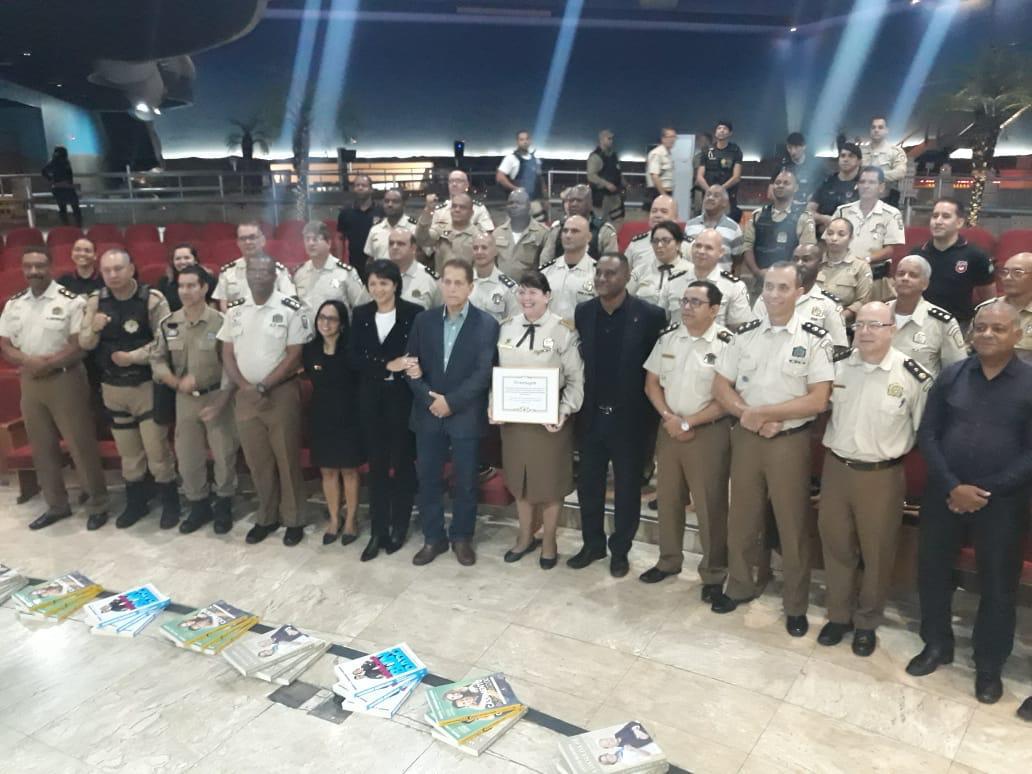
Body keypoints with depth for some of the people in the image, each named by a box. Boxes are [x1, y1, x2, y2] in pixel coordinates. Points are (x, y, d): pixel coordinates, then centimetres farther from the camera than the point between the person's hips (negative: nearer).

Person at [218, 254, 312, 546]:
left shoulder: (291, 309, -8)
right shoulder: (235, 309, 7)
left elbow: (295, 356, -11)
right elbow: (227, 353, 7)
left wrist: (263, 386, -14)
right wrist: (245, 386, -8)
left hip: (281, 393, -4)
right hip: (245, 395, 4)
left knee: (287, 459, 3)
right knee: (257, 461, 12)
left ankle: (292, 519, 17)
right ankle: (267, 517, 27)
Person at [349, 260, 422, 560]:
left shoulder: (414, 313, -6)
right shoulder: (361, 314, 5)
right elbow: (355, 358, -2)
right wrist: (387, 365, -15)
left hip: (403, 397, -3)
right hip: (372, 398, 3)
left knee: (402, 463, 8)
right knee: (376, 464, 8)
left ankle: (399, 527, 22)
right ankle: (378, 531, 17)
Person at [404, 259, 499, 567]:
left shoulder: (486, 324, -5)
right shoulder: (424, 320, 5)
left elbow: (483, 373, -12)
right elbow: (413, 365, 3)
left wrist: (451, 402, -16)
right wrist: (428, 398, -11)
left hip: (465, 415, -3)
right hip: (428, 413, 3)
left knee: (465, 482, 8)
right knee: (428, 479, 10)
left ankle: (462, 538, 26)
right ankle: (433, 537, 25)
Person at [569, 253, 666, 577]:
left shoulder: (650, 315, -11)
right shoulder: (583, 312, 2)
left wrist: (652, 414, -8)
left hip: (629, 417, -3)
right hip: (591, 415, 4)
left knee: (627, 487, 10)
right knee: (588, 484, 13)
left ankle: (620, 550, 26)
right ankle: (592, 543, 31)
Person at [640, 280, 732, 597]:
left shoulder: (727, 344, -13)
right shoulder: (667, 338, 4)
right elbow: (652, 383, 8)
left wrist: (688, 422, -14)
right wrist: (669, 418, -7)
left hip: (709, 432, -5)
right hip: (669, 428, 5)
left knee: (710, 506, 4)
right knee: (667, 498, 16)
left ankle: (714, 573, 21)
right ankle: (669, 560, 34)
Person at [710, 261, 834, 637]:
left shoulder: (815, 339, -8)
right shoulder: (745, 334, 3)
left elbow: (818, 400, -15)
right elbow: (721, 386, 4)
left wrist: (762, 412, -15)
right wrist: (749, 417, -12)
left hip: (791, 441, -3)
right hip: (745, 437, 4)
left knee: (793, 524, 7)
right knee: (741, 517, 15)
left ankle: (796, 605, 24)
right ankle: (740, 586, 34)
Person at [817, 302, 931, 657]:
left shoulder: (913, 375, -10)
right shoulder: (836, 365, -1)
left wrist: (894, 453, -1)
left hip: (882, 476, -3)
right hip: (835, 469, 3)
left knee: (876, 551, 10)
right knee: (836, 544, 13)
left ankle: (867, 622, 30)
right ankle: (839, 614, 31)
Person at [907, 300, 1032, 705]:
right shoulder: (950, 376, 1)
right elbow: (928, 435, -1)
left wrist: (986, 491, -13)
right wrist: (952, 486, -12)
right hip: (944, 494, 2)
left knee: (998, 584, 9)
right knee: (932, 570, 11)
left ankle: (989, 665, 28)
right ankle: (937, 644, 33)